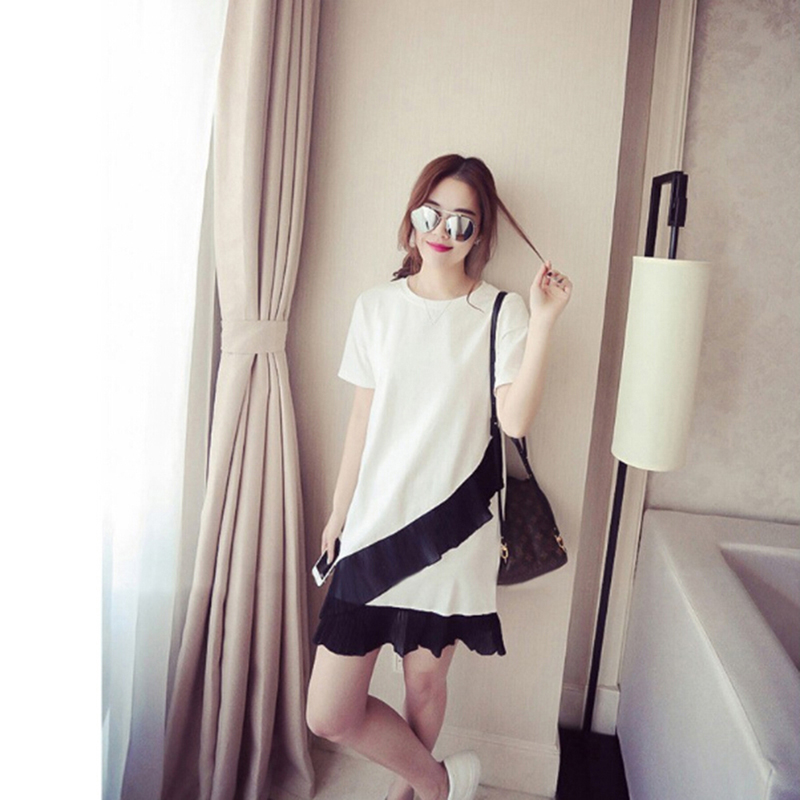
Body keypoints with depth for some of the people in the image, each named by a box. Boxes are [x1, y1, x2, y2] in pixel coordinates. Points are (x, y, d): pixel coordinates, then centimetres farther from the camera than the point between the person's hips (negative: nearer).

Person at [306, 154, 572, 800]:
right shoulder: (377, 307, 6)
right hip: (374, 525, 3)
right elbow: (363, 420, 9)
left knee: (426, 683, 13)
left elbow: (515, 419, -14)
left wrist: (543, 321, -18)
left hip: (452, 528, -2)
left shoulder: (501, 313, -2)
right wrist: (338, 513, 12)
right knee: (330, 715, 2)